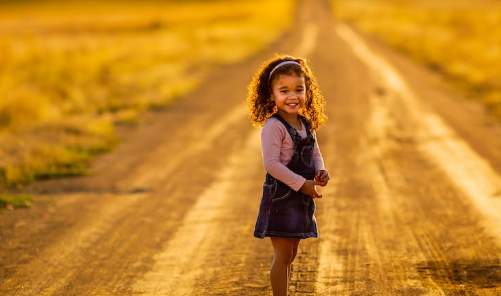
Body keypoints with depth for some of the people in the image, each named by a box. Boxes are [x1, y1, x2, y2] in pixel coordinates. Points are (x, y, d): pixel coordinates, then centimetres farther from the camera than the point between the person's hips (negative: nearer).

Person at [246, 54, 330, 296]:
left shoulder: (307, 124, 7)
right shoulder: (273, 127, -18)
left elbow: (315, 153, 17)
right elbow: (271, 164, -23)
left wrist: (320, 171, -5)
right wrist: (302, 183, -22)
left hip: (300, 199, 8)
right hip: (280, 197, -8)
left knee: (290, 255, 16)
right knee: (283, 256, -3)